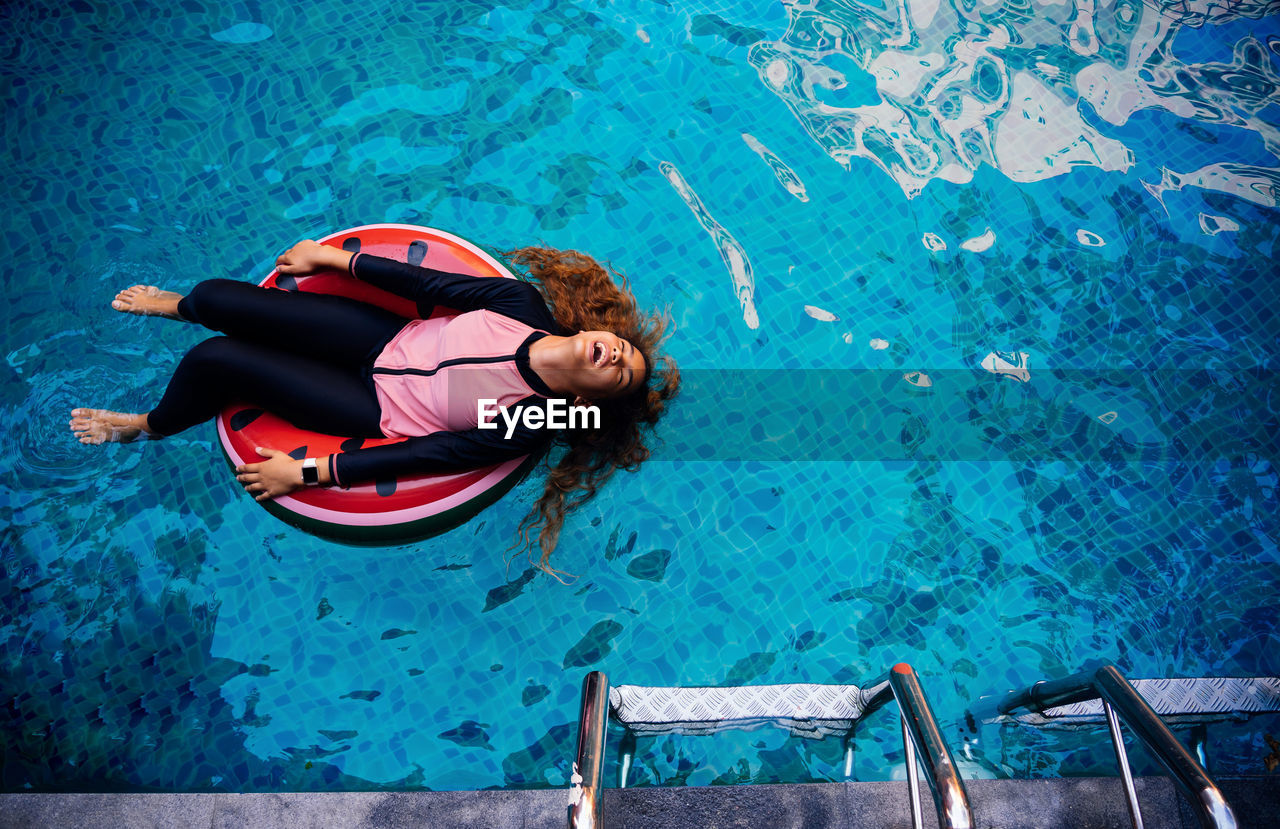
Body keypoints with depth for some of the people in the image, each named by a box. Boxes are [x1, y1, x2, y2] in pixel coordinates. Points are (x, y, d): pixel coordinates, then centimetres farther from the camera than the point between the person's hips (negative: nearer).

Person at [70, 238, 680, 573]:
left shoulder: (530, 424, -25)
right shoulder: (527, 304, -12)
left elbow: (426, 455, -23)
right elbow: (431, 284, -4)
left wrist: (304, 473, -19)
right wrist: (333, 257, 1)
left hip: (373, 411, -4)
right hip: (384, 336, 4)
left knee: (215, 361, -10)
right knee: (215, 297, 5)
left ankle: (150, 426, 28)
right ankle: (178, 305, 46)